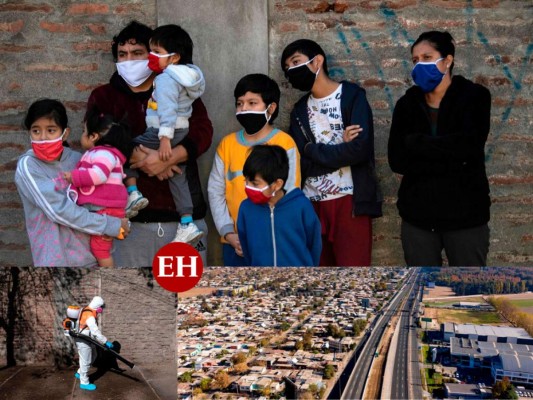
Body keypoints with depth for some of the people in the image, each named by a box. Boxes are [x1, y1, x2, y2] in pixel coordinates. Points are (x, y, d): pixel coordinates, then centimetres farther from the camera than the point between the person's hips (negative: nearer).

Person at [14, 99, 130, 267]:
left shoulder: (76, 158, 1)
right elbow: (59, 210, -19)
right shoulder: (28, 166, -11)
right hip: (55, 259, -4)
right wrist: (112, 225, -17)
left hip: (91, 253, 4)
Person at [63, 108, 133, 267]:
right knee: (97, 246, 13)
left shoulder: (104, 153, -12)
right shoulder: (95, 154, 23)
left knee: (99, 247, -8)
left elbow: (98, 175, -28)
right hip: (98, 209, 11)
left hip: (105, 210, -11)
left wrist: (74, 176, -18)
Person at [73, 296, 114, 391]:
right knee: (86, 361, 3)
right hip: (83, 342, -10)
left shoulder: (86, 310, 4)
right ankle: (84, 383, 17)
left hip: (87, 340, 10)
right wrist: (106, 341, -27)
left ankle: (80, 373, 37)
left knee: (93, 356, 24)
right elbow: (96, 332, -31)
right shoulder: (90, 316, -28)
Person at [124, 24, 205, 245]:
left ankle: (132, 192, -1)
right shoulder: (188, 75, 11)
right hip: (182, 133, 9)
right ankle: (187, 224, 12)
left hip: (163, 133, -9)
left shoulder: (165, 79, -17)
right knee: (178, 176, 14)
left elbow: (167, 110, -27)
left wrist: (164, 138, -31)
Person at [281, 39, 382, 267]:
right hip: (312, 203, 5)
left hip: (349, 201, -5)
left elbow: (359, 150, -16)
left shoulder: (352, 95, -1)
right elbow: (299, 164, 0)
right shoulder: (300, 110, 13)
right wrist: (340, 147, -9)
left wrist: (313, 150, -6)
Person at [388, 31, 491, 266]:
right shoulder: (407, 104, 6)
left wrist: (415, 142, -12)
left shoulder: (474, 96, -1)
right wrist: (452, 160, -12)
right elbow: (397, 160, -6)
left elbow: (468, 147, -19)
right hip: (417, 214, 3)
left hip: (465, 213, -2)